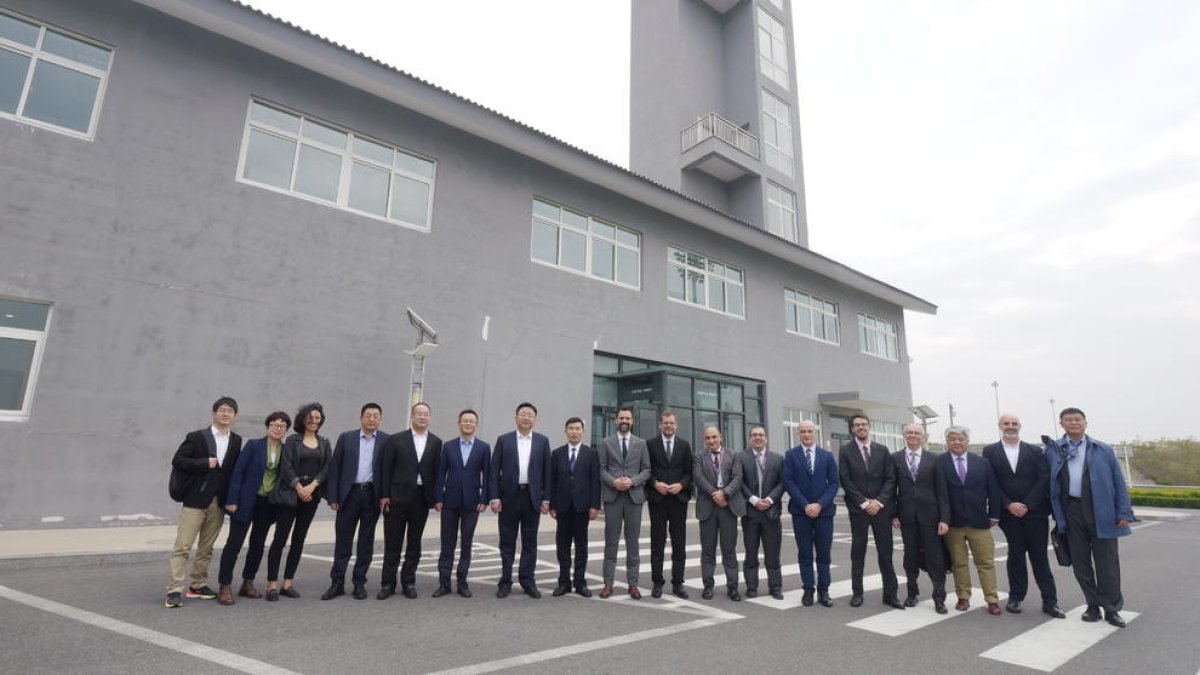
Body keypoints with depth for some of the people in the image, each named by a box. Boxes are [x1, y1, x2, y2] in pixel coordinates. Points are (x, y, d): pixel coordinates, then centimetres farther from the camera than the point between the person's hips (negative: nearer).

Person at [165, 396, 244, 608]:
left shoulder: (236, 441, 9)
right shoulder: (196, 437, -1)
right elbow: (177, 461, -5)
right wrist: (205, 463, -15)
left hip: (218, 502, 4)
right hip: (195, 499, -4)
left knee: (206, 547, 12)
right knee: (182, 546, -4)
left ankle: (198, 586, 22)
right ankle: (174, 590, 1)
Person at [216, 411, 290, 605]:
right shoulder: (254, 445, -7)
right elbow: (238, 471, -9)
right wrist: (232, 500, -14)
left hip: (268, 504, 4)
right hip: (247, 501, -4)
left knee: (258, 544, 12)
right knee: (234, 543, 1)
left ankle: (248, 583, 25)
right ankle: (225, 586, 11)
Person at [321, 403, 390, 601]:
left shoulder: (387, 440, 1)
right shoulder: (346, 437, 4)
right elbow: (334, 467, 3)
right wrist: (332, 497, -2)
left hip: (372, 495, 0)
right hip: (349, 493, 0)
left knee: (366, 542, 8)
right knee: (342, 540, 6)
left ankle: (359, 583, 20)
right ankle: (337, 584, 18)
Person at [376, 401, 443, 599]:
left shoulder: (436, 442, 4)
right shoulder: (395, 439, 1)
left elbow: (437, 471, 2)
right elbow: (386, 469, 0)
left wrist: (436, 497, -3)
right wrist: (384, 495, -5)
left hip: (422, 498, 1)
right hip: (397, 497, -1)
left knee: (414, 543, 11)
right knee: (392, 542, 6)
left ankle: (408, 582, 23)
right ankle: (388, 583, 18)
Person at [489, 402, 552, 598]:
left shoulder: (543, 441, 5)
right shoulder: (503, 440, 2)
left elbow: (547, 471, 4)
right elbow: (494, 471, 0)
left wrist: (546, 499, -1)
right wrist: (494, 497, -7)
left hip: (532, 497, 1)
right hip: (509, 496, -1)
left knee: (530, 542, 7)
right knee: (507, 542, 7)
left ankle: (527, 581, 17)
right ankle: (505, 581, 18)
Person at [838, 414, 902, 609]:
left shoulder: (882, 450, 8)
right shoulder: (845, 450, 0)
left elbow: (890, 478, 3)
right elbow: (845, 480, -5)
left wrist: (879, 501, -9)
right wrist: (864, 503, -11)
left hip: (881, 507, 2)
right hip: (858, 508, -2)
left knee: (886, 552, 4)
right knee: (858, 552, 5)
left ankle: (890, 594, 14)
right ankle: (857, 593, 14)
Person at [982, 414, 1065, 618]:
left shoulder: (1035, 451, 5)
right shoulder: (990, 452, 3)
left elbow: (1044, 479, -3)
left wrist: (1027, 505, -11)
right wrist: (1009, 505, -11)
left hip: (1035, 512, 0)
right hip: (1009, 513, 0)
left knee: (1040, 556, 5)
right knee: (1016, 555, 6)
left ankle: (1049, 601, 13)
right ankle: (1016, 597, 16)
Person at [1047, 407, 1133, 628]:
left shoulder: (1104, 450, 5)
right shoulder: (1052, 450, 4)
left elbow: (1118, 481, 3)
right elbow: (1048, 482, 6)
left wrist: (1123, 512, -3)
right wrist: (1056, 513, 1)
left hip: (1102, 512, -1)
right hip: (1071, 511, 1)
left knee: (1107, 562, 3)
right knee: (1080, 561, 9)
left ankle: (1111, 608, 18)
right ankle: (1093, 605, 22)